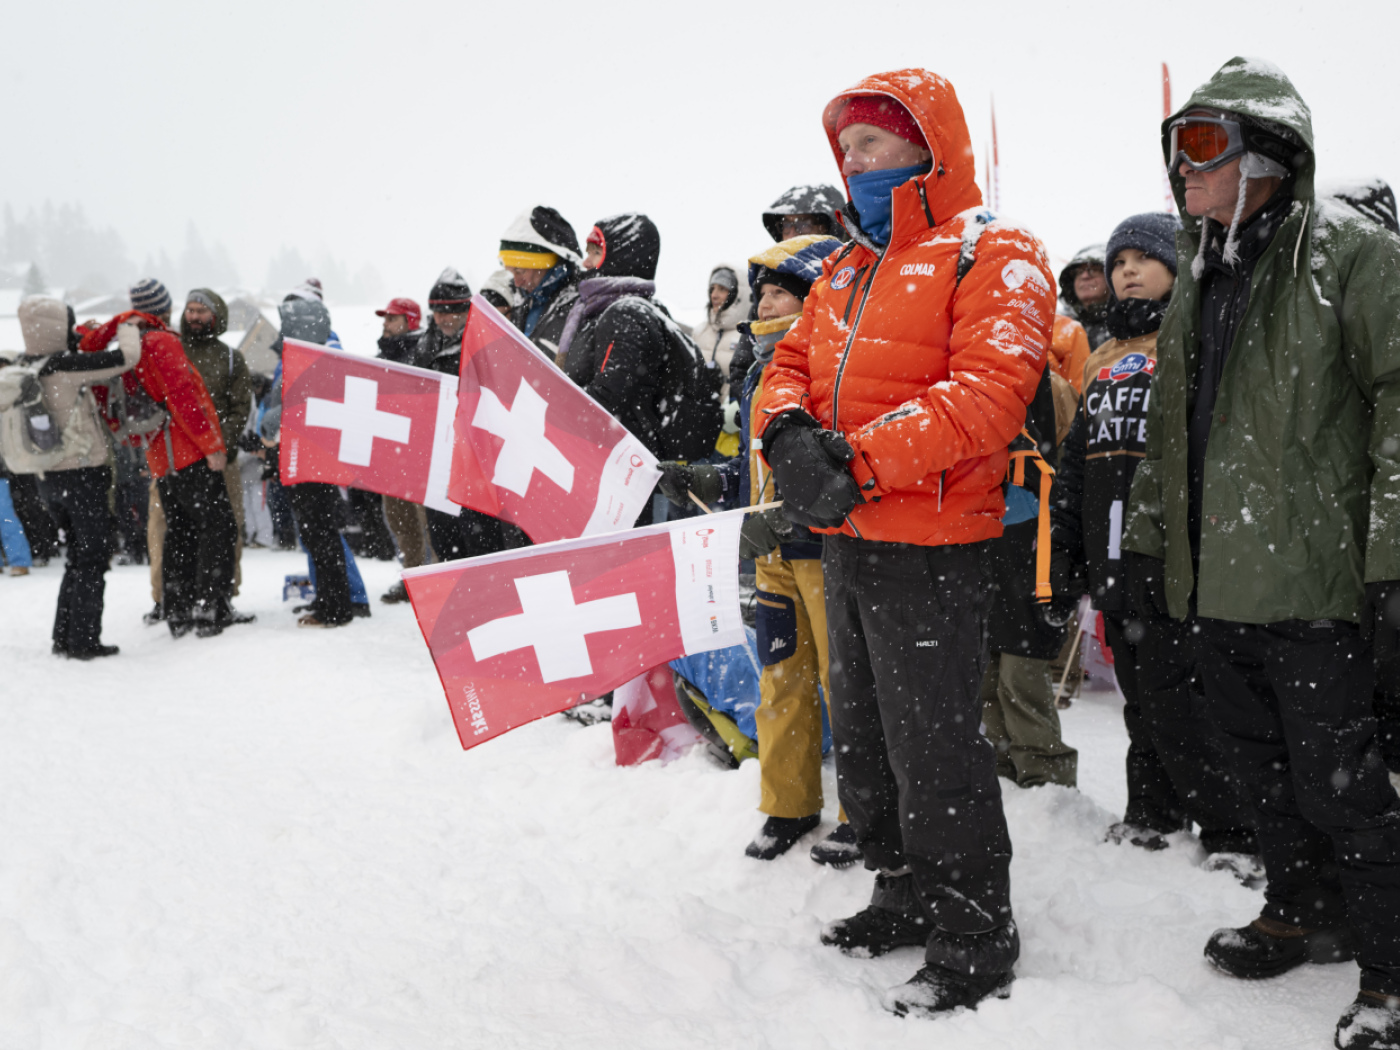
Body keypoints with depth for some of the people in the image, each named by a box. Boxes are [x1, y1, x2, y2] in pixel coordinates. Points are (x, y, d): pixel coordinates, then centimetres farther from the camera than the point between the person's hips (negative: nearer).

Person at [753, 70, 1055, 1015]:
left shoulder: (993, 255, -8)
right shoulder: (847, 268, 18)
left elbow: (988, 392, -21)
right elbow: (791, 365, 14)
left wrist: (862, 459, -27)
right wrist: (789, 432, -10)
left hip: (930, 547, -9)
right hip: (846, 540, 9)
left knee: (935, 751, -3)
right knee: (863, 740, 18)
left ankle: (977, 943, 13)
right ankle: (909, 898, 35)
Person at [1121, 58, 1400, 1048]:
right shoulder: (1200, 270, 17)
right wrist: (1151, 539, 21)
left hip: (1311, 579, -7)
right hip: (1214, 577, 7)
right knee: (1260, 761, 16)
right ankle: (1303, 913, 34)